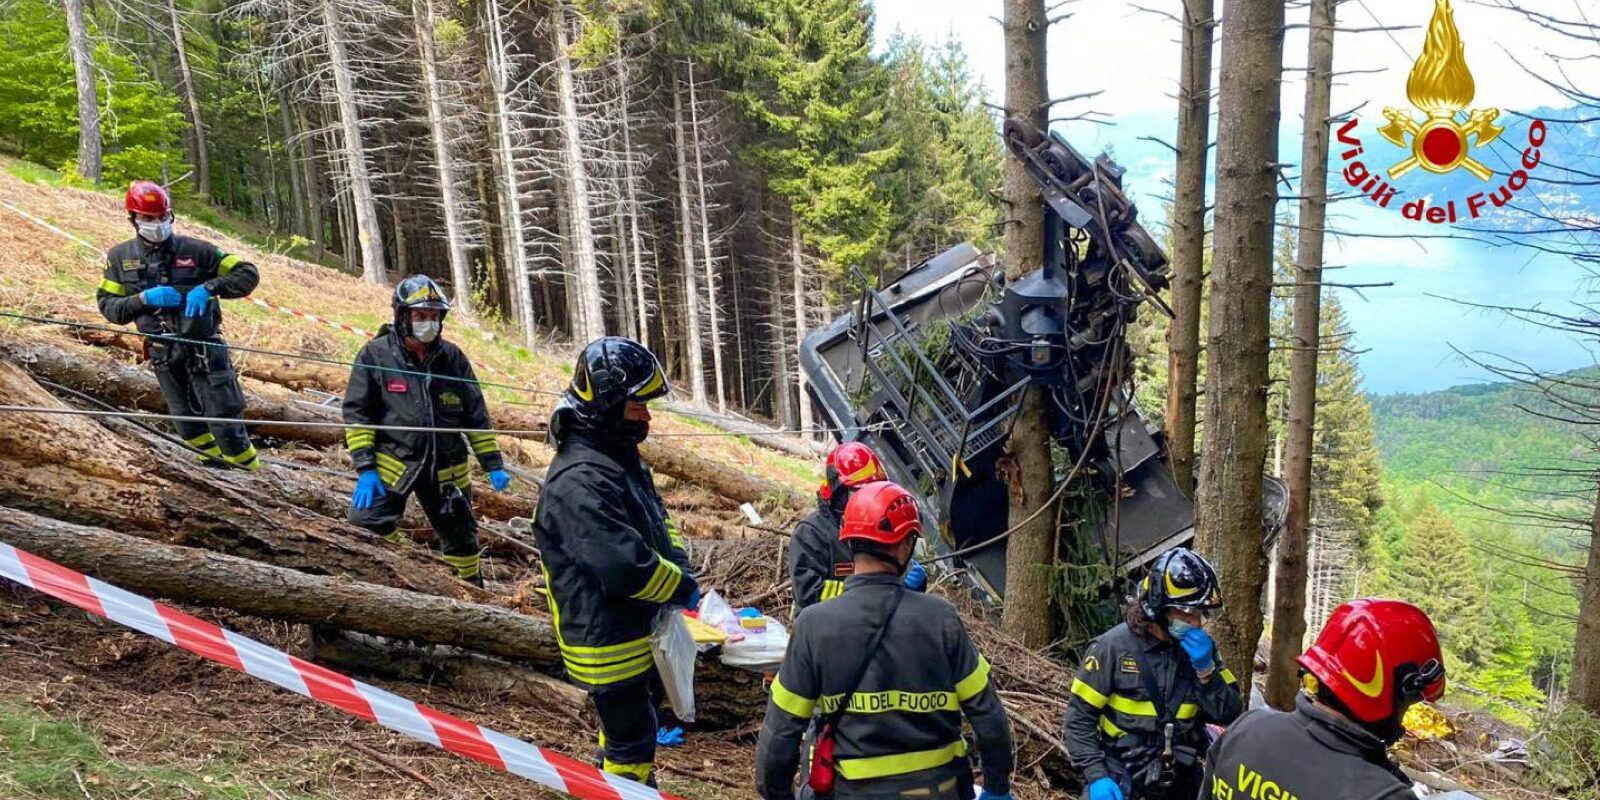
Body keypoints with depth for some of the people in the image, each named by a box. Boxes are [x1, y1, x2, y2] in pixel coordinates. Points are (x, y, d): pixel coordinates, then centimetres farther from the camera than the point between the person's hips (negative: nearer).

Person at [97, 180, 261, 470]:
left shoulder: (194, 250, -3)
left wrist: (208, 287, -19)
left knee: (224, 419, -6)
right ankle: (217, 460, 29)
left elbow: (248, 274, -4)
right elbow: (107, 306, 6)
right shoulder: (120, 257, 7)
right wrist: (143, 299, -12)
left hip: (204, 346, -3)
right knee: (190, 428, 9)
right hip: (163, 354, 3)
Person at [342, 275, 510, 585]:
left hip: (446, 470, 3)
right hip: (392, 464, -2)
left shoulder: (452, 357, 4)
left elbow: (476, 415, 7)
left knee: (461, 540, 14)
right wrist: (364, 468, -13)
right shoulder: (375, 354, -4)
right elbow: (357, 413, -5)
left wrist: (493, 464, 3)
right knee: (367, 525, -21)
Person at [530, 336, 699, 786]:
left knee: (633, 722, 28)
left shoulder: (621, 459, 5)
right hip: (607, 643, -10)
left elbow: (657, 523, 14)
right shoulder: (578, 482, -29)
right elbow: (625, 566, -34)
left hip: (640, 630, 10)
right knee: (632, 738, 6)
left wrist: (680, 567, -4)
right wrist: (683, 588, -18)